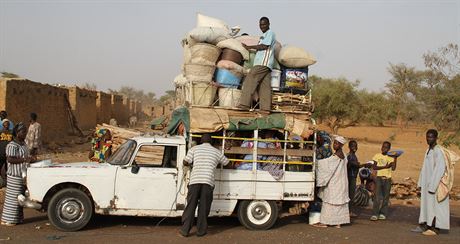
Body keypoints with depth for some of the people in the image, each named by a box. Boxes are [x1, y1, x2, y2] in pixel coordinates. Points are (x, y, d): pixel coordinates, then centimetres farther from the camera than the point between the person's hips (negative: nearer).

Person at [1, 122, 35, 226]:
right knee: (13, 197, -3)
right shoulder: (12, 146, -17)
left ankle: (17, 218, 25)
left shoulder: (23, 144, 12)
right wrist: (25, 160, -27)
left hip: (22, 175, 9)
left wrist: (30, 158, 8)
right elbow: (10, 159, -25)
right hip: (14, 176, -9)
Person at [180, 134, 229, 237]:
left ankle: (185, 230, 6)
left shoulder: (194, 148, 12)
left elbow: (185, 162, 8)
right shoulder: (217, 151, 16)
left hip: (195, 180, 0)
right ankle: (201, 230, 11)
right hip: (208, 182, 0)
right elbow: (226, 162, 28)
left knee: (190, 206, 4)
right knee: (204, 207, 7)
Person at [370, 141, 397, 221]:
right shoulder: (377, 156, 4)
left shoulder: (390, 157, 7)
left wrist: (395, 159, -10)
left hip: (387, 179, 2)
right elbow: (374, 167, -6)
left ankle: (383, 214, 12)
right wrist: (384, 167, -15)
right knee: (378, 197, -9)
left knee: (385, 197, 3)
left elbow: (393, 168, -5)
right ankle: (375, 214, -6)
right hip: (379, 178, -2)